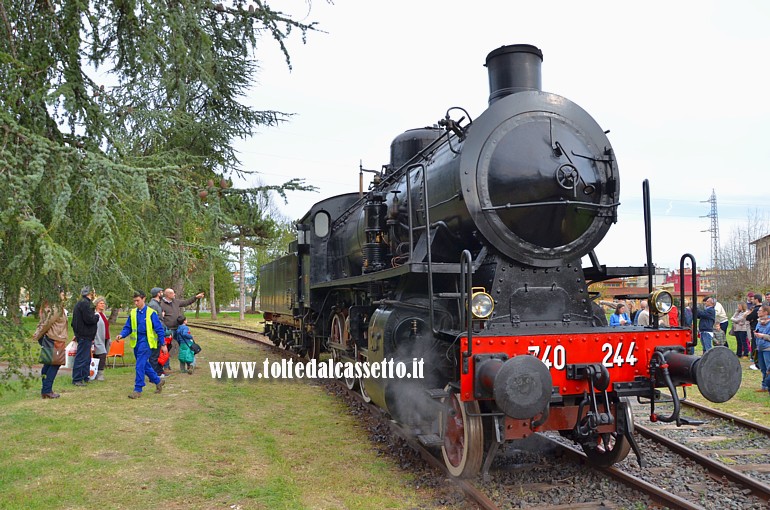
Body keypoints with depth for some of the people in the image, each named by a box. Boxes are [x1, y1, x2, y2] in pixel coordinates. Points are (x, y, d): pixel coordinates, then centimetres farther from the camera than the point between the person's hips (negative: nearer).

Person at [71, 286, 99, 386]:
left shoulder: (81, 303, 18)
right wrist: (97, 317, -5)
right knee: (82, 358, -5)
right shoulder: (85, 303, -16)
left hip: (84, 336, 11)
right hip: (85, 336, -11)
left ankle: (84, 377, 24)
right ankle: (77, 379, 0)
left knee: (86, 358, 17)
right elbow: (89, 319, -22)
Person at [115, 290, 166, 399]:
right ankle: (158, 381, 34)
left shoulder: (151, 313, -9)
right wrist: (122, 335, -12)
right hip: (136, 342, 6)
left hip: (145, 341, -6)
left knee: (140, 366, -10)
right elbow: (128, 328, 10)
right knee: (144, 365, 15)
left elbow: (159, 329, -6)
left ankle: (138, 390, -4)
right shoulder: (133, 313, 6)